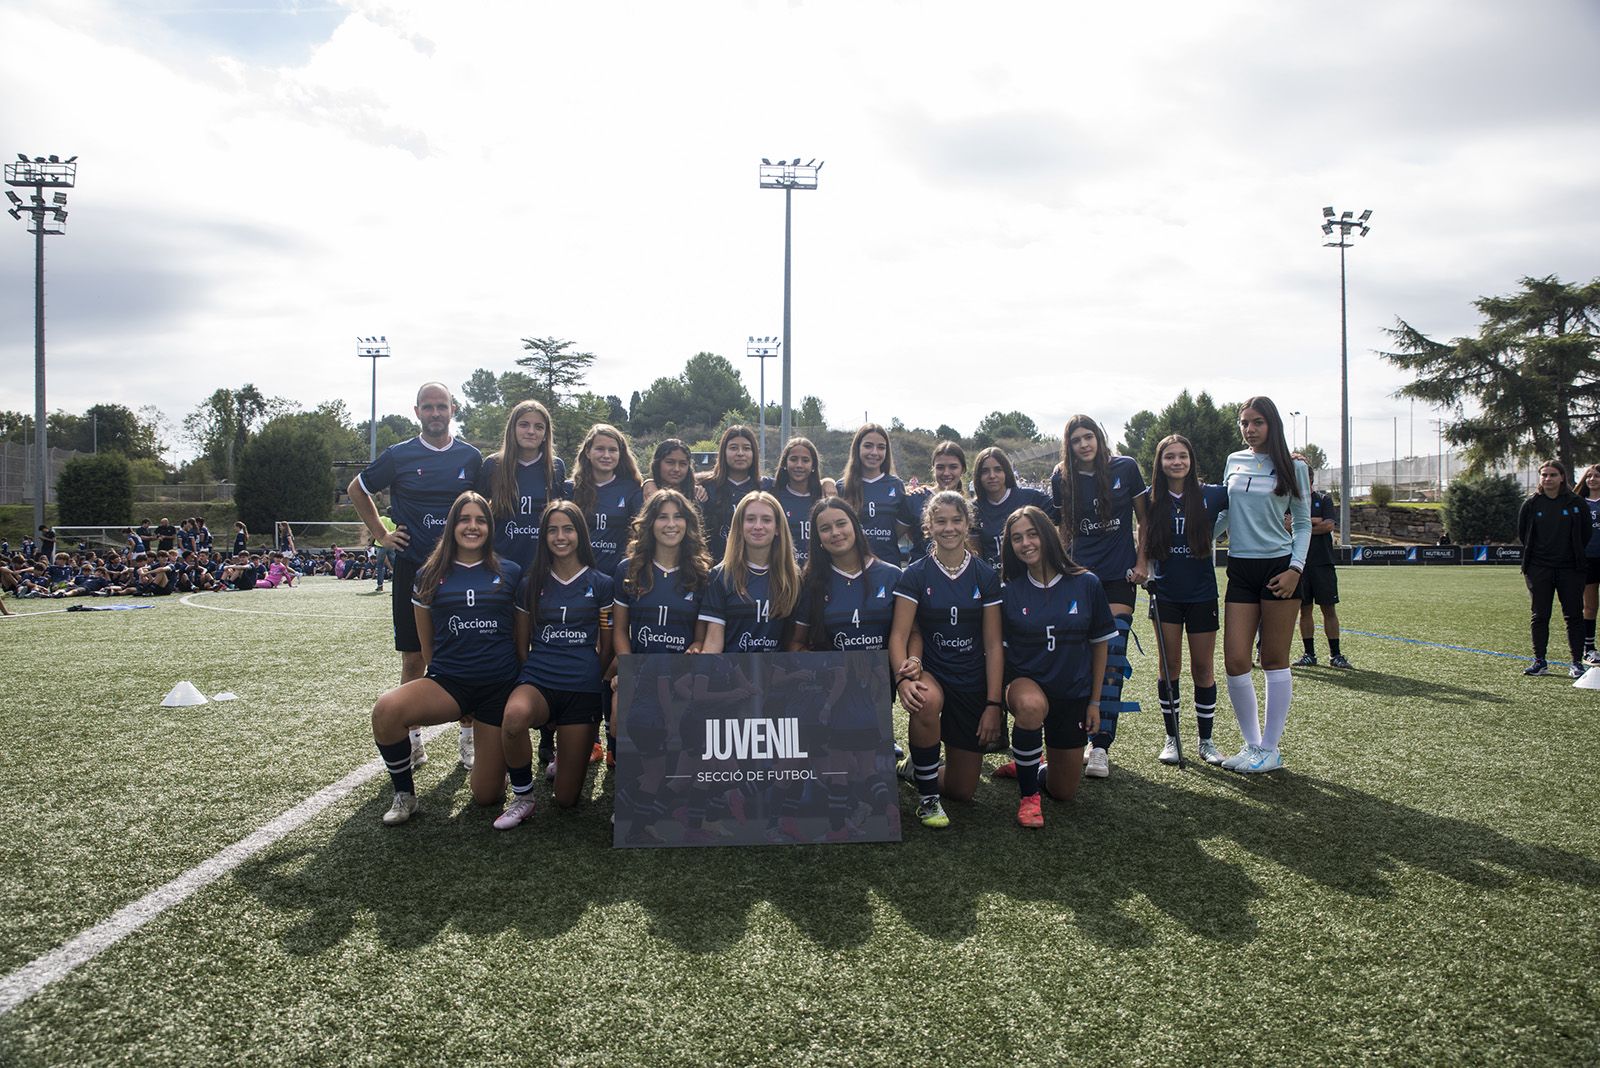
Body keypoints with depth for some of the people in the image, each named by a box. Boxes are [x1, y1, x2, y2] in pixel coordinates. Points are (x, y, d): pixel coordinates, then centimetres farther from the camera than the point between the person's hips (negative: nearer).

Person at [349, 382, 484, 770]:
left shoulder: (471, 457, 4)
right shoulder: (398, 456, 1)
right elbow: (357, 490, 15)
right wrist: (380, 533, 8)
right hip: (412, 568, -1)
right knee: (414, 657, 5)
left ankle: (469, 736, 14)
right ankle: (412, 735, 18)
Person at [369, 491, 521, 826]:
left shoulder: (510, 573, 3)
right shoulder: (430, 575, 4)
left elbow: (522, 633, 10)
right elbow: (426, 644, 13)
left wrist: (521, 681, 9)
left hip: (499, 686, 0)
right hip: (447, 681, 1)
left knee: (486, 795, 0)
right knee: (386, 710, -33)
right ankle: (404, 794, -7)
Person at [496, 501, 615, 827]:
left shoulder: (601, 584, 3)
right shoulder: (531, 584, 9)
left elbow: (607, 647, 8)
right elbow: (522, 644, 14)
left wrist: (594, 682, 10)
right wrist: (535, 674, 5)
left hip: (583, 690, -1)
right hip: (537, 681, 1)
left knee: (566, 799, -1)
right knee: (515, 715, -40)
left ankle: (566, 750, 35)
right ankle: (522, 798, -13)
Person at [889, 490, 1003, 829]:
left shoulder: (985, 576, -2)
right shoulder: (915, 575, -5)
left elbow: (993, 644, -3)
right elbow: (899, 634, -12)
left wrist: (993, 704, -9)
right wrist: (903, 677, -31)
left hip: (972, 683, 2)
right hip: (930, 673, -2)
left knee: (964, 790, 3)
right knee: (927, 701, -41)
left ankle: (915, 767, 38)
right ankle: (927, 797, -17)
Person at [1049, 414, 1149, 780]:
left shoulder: (1126, 468, -3)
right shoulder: (1062, 478, 2)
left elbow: (1144, 517, 5)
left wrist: (1142, 563, 0)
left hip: (1120, 574, -2)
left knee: (1112, 656, -9)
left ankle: (1101, 747, -6)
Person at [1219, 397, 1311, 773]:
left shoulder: (1293, 467, 2)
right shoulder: (1233, 462, 11)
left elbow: (1302, 523, 3)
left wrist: (1296, 568, -9)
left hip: (1279, 568, -3)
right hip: (1240, 570, 3)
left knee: (1274, 660, 1)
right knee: (1235, 661, -3)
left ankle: (1270, 749, 11)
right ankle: (1252, 744, 13)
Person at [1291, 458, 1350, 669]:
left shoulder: (1324, 498, 8)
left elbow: (1330, 525, -6)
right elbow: (1285, 525, -7)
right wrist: (1314, 522, -10)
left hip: (1322, 562, -1)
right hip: (1300, 562, 1)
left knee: (1329, 608, 0)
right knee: (1305, 609, 5)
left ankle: (1335, 655, 5)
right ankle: (1309, 654, 12)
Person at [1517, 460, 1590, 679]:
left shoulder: (1576, 503, -1)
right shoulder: (1531, 504, 2)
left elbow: (1585, 533, 6)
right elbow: (1522, 534, 10)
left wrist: (1574, 554, 7)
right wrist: (1532, 555, 9)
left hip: (1570, 568, -1)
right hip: (1538, 568, 1)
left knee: (1574, 615, 0)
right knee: (1540, 616, 4)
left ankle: (1577, 662, 7)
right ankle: (1539, 661, 10)